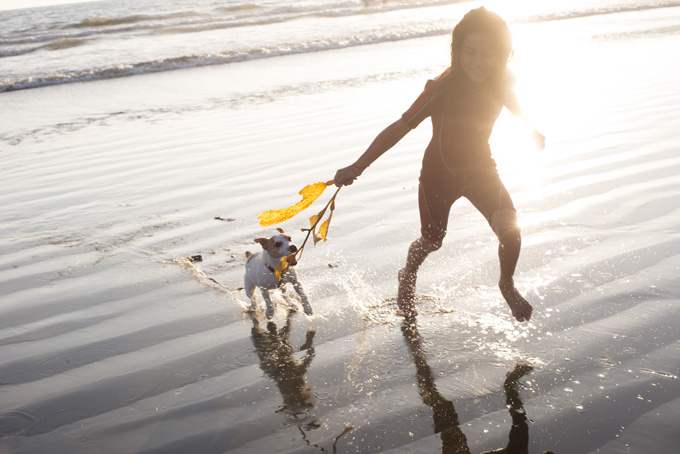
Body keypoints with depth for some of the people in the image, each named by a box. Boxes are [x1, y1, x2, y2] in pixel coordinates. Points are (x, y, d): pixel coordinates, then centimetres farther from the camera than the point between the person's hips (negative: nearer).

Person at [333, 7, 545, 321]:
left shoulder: (503, 83, -17)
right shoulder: (443, 89, -32)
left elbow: (517, 109, 8)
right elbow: (401, 127, -34)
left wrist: (534, 133, 26)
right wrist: (358, 167, -41)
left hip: (480, 168, 3)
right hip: (439, 174, -3)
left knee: (510, 232, -12)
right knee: (432, 241, 10)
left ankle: (507, 284, 20)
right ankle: (407, 278, 46)